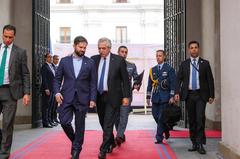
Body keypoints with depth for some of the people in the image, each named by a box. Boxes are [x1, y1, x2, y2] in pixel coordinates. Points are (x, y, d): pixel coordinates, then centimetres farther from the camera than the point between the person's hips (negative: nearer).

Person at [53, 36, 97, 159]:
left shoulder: (90, 63, 4)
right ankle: (75, 141, 23)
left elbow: (93, 83, 3)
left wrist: (92, 99, -4)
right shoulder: (64, 61, 6)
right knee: (64, 122, -6)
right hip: (66, 98, 1)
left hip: (82, 99, 0)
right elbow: (57, 79, 8)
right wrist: (57, 92, -8)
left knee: (80, 126, 4)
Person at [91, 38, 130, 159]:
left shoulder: (119, 60, -5)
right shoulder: (94, 59, 4)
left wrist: (126, 96, -7)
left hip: (112, 96, -4)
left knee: (108, 124, -7)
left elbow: (125, 79, -2)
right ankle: (111, 143, 35)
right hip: (99, 96, 4)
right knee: (103, 123, 15)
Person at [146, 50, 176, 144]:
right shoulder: (153, 70, 12)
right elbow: (150, 84, 14)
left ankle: (159, 138, 2)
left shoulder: (169, 69, 0)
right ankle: (166, 130, 30)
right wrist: (148, 97, 10)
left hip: (165, 97, -4)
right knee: (155, 116, 6)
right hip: (155, 97, 5)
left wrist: (172, 96, -11)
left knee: (161, 118, -5)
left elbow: (173, 84, -4)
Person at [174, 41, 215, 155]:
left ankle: (200, 144, -6)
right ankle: (194, 144, 16)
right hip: (189, 95, 2)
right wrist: (177, 92, -9)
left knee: (200, 118, -12)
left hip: (201, 95, -2)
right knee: (191, 120, 7)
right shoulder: (184, 64, 8)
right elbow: (179, 79, 4)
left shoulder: (205, 63, 4)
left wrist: (211, 95, -1)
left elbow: (210, 80, 4)